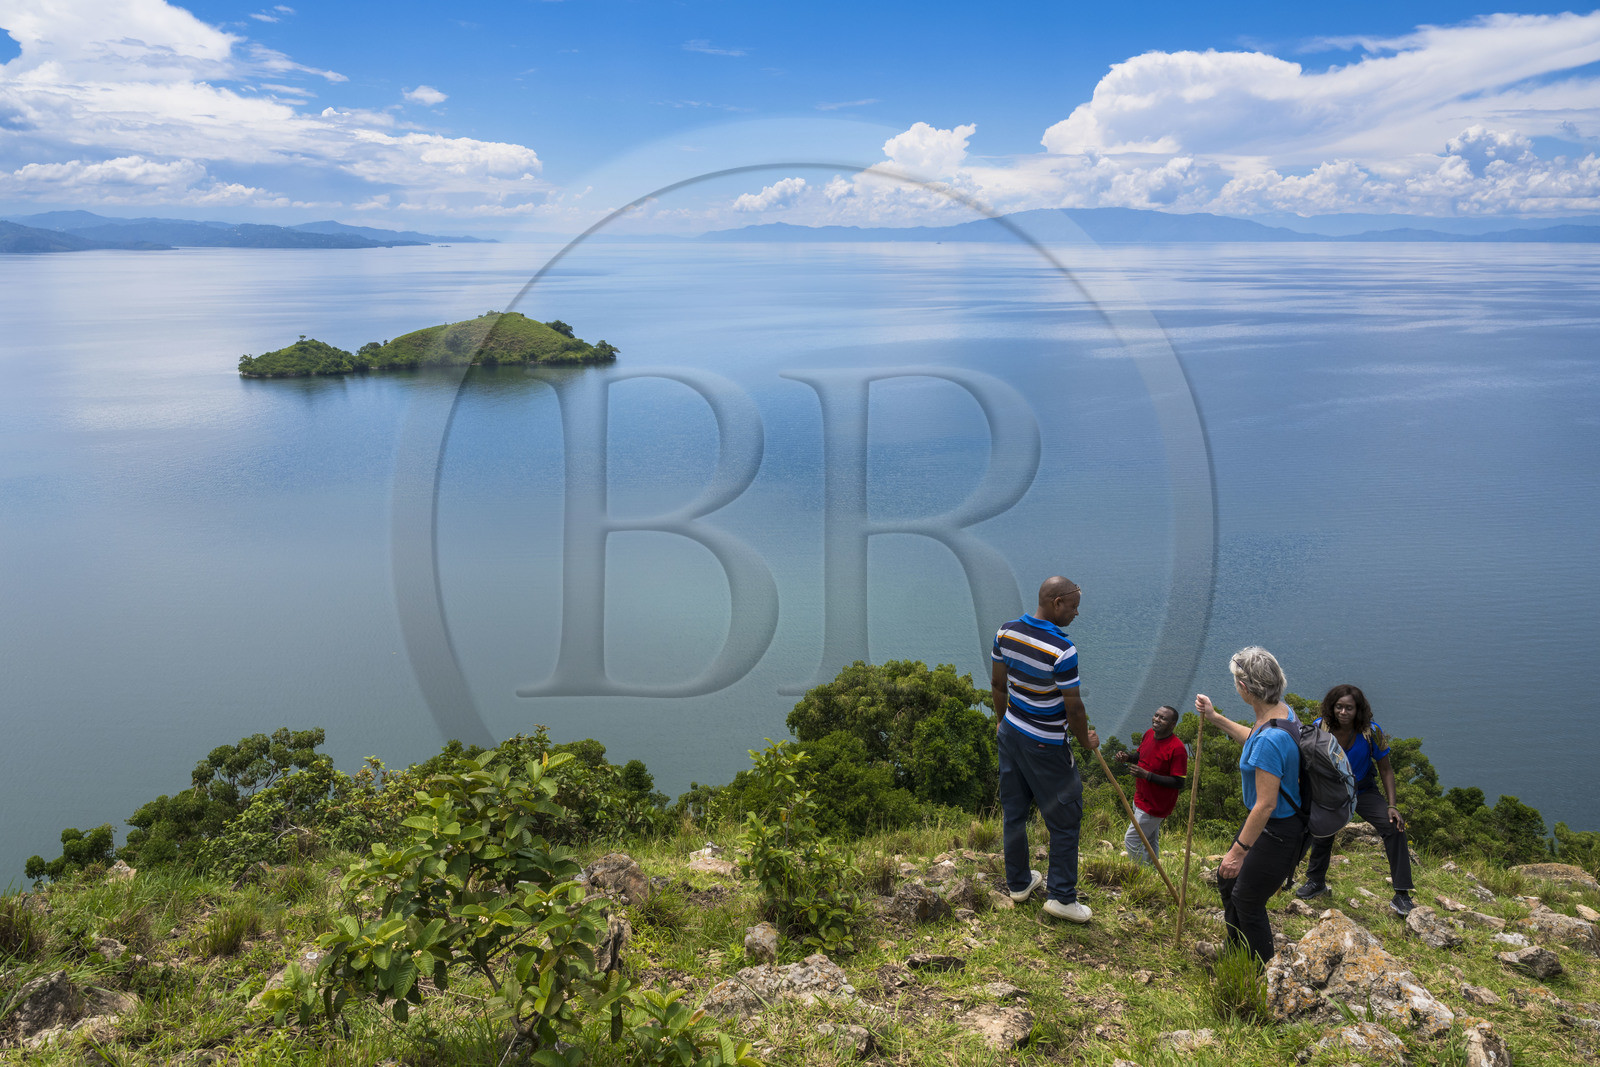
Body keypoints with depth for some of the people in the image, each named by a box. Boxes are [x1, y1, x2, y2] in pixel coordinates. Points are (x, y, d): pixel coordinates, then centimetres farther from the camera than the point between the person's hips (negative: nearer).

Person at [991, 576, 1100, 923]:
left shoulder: (1006, 632, -3)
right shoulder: (1062, 649, -25)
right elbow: (1074, 708, -18)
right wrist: (1086, 741, -1)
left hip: (1011, 734, 7)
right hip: (1045, 746, -7)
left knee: (1014, 810, 18)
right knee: (1065, 818, 8)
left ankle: (1018, 882, 32)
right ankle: (1061, 895, 15)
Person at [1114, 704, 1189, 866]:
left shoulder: (1177, 749, -25)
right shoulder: (1149, 734, -1)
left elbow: (1178, 783, -24)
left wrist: (1147, 775, -29)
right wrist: (1128, 757, -5)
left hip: (1155, 805, -8)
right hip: (1141, 799, 8)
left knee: (1131, 839, -4)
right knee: (1150, 841, 21)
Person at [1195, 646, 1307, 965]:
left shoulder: (1271, 739, -34)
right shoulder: (1281, 712, -3)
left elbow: (1266, 805, -30)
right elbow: (1253, 739, 22)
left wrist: (1239, 850, -23)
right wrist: (1215, 718, 25)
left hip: (1277, 833, -10)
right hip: (1266, 822, 10)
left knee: (1248, 901, 9)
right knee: (1228, 881, 26)